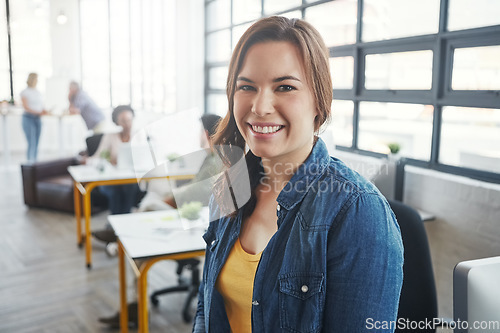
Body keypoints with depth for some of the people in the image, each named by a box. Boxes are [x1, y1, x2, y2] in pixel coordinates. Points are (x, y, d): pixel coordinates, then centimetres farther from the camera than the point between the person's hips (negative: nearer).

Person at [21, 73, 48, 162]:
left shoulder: (38, 93, 15)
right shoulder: (24, 92, -3)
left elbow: (41, 108, 14)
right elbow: (25, 107, -13)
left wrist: (44, 112, -9)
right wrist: (38, 112, -25)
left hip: (38, 120, 6)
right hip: (28, 119, -6)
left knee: (36, 144, 4)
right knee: (31, 144, -14)